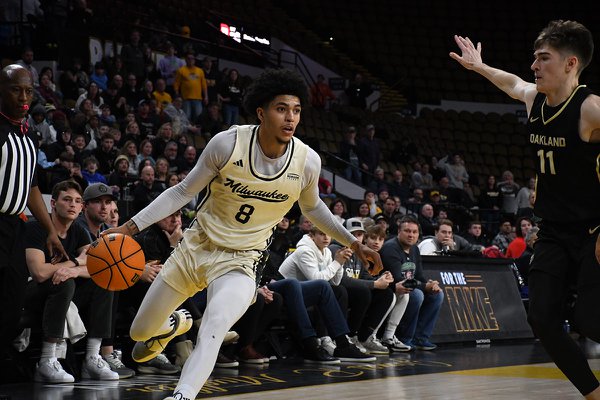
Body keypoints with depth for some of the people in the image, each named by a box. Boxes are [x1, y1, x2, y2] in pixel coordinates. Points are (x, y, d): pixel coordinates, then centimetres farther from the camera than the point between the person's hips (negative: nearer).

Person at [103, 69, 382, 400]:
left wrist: (353, 243, 14)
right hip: (197, 246, 1)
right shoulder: (228, 143, -19)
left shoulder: (307, 161, -12)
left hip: (241, 261, -1)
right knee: (140, 333, 12)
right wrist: (131, 226, -15)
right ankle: (175, 324, 47)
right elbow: (184, 192, -7)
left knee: (212, 333, -30)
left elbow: (311, 207, 11)